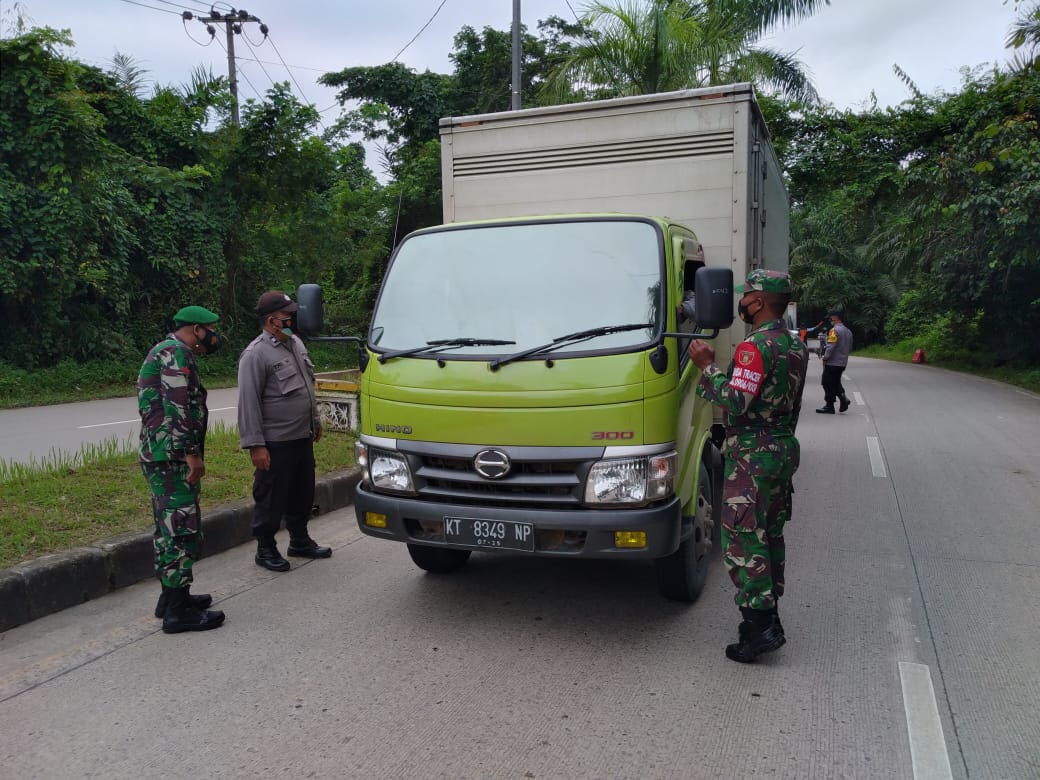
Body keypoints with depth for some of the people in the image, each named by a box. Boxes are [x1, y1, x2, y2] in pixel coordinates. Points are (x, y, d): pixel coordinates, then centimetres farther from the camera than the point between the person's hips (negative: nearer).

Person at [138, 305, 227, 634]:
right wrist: (193, 452, -21)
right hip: (172, 456, -11)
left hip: (161, 456, 11)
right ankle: (178, 610, -1)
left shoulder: (164, 351, 21)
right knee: (182, 530, -7)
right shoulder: (177, 352, -12)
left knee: (169, 528, 16)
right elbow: (178, 406, -23)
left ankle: (171, 597, 26)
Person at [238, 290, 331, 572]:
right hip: (275, 444, -8)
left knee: (302, 494, 18)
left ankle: (300, 541, 33)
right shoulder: (256, 355, -16)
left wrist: (315, 421, 21)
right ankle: (265, 549, 18)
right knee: (271, 498, 3)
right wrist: (255, 445, -19)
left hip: (303, 438, 8)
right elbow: (248, 403, -17)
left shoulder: (296, 343, 11)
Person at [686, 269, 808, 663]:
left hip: (752, 454, -10)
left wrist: (706, 367, -14)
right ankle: (768, 615, 25)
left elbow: (735, 402, -23)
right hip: (785, 448, 10)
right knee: (771, 535, 16)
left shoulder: (756, 346, -19)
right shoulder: (796, 345, 12)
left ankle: (760, 625, -3)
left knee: (742, 540, -4)